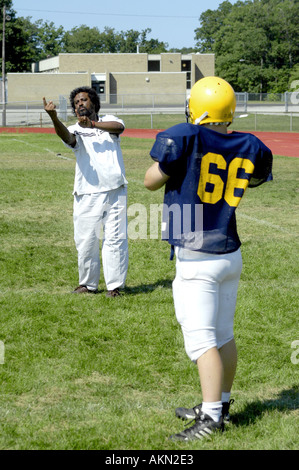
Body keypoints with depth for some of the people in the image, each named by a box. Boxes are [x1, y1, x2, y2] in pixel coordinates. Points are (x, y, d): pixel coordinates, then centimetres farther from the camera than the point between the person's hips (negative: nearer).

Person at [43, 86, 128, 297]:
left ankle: (114, 285, 9)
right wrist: (54, 118, -41)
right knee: (86, 241, 3)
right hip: (87, 194, 0)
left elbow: (119, 127, -14)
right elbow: (66, 136, -20)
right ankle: (89, 284, 20)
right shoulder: (76, 130, 4)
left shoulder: (108, 121, 10)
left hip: (115, 191, 0)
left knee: (115, 238, 1)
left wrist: (94, 124, -29)